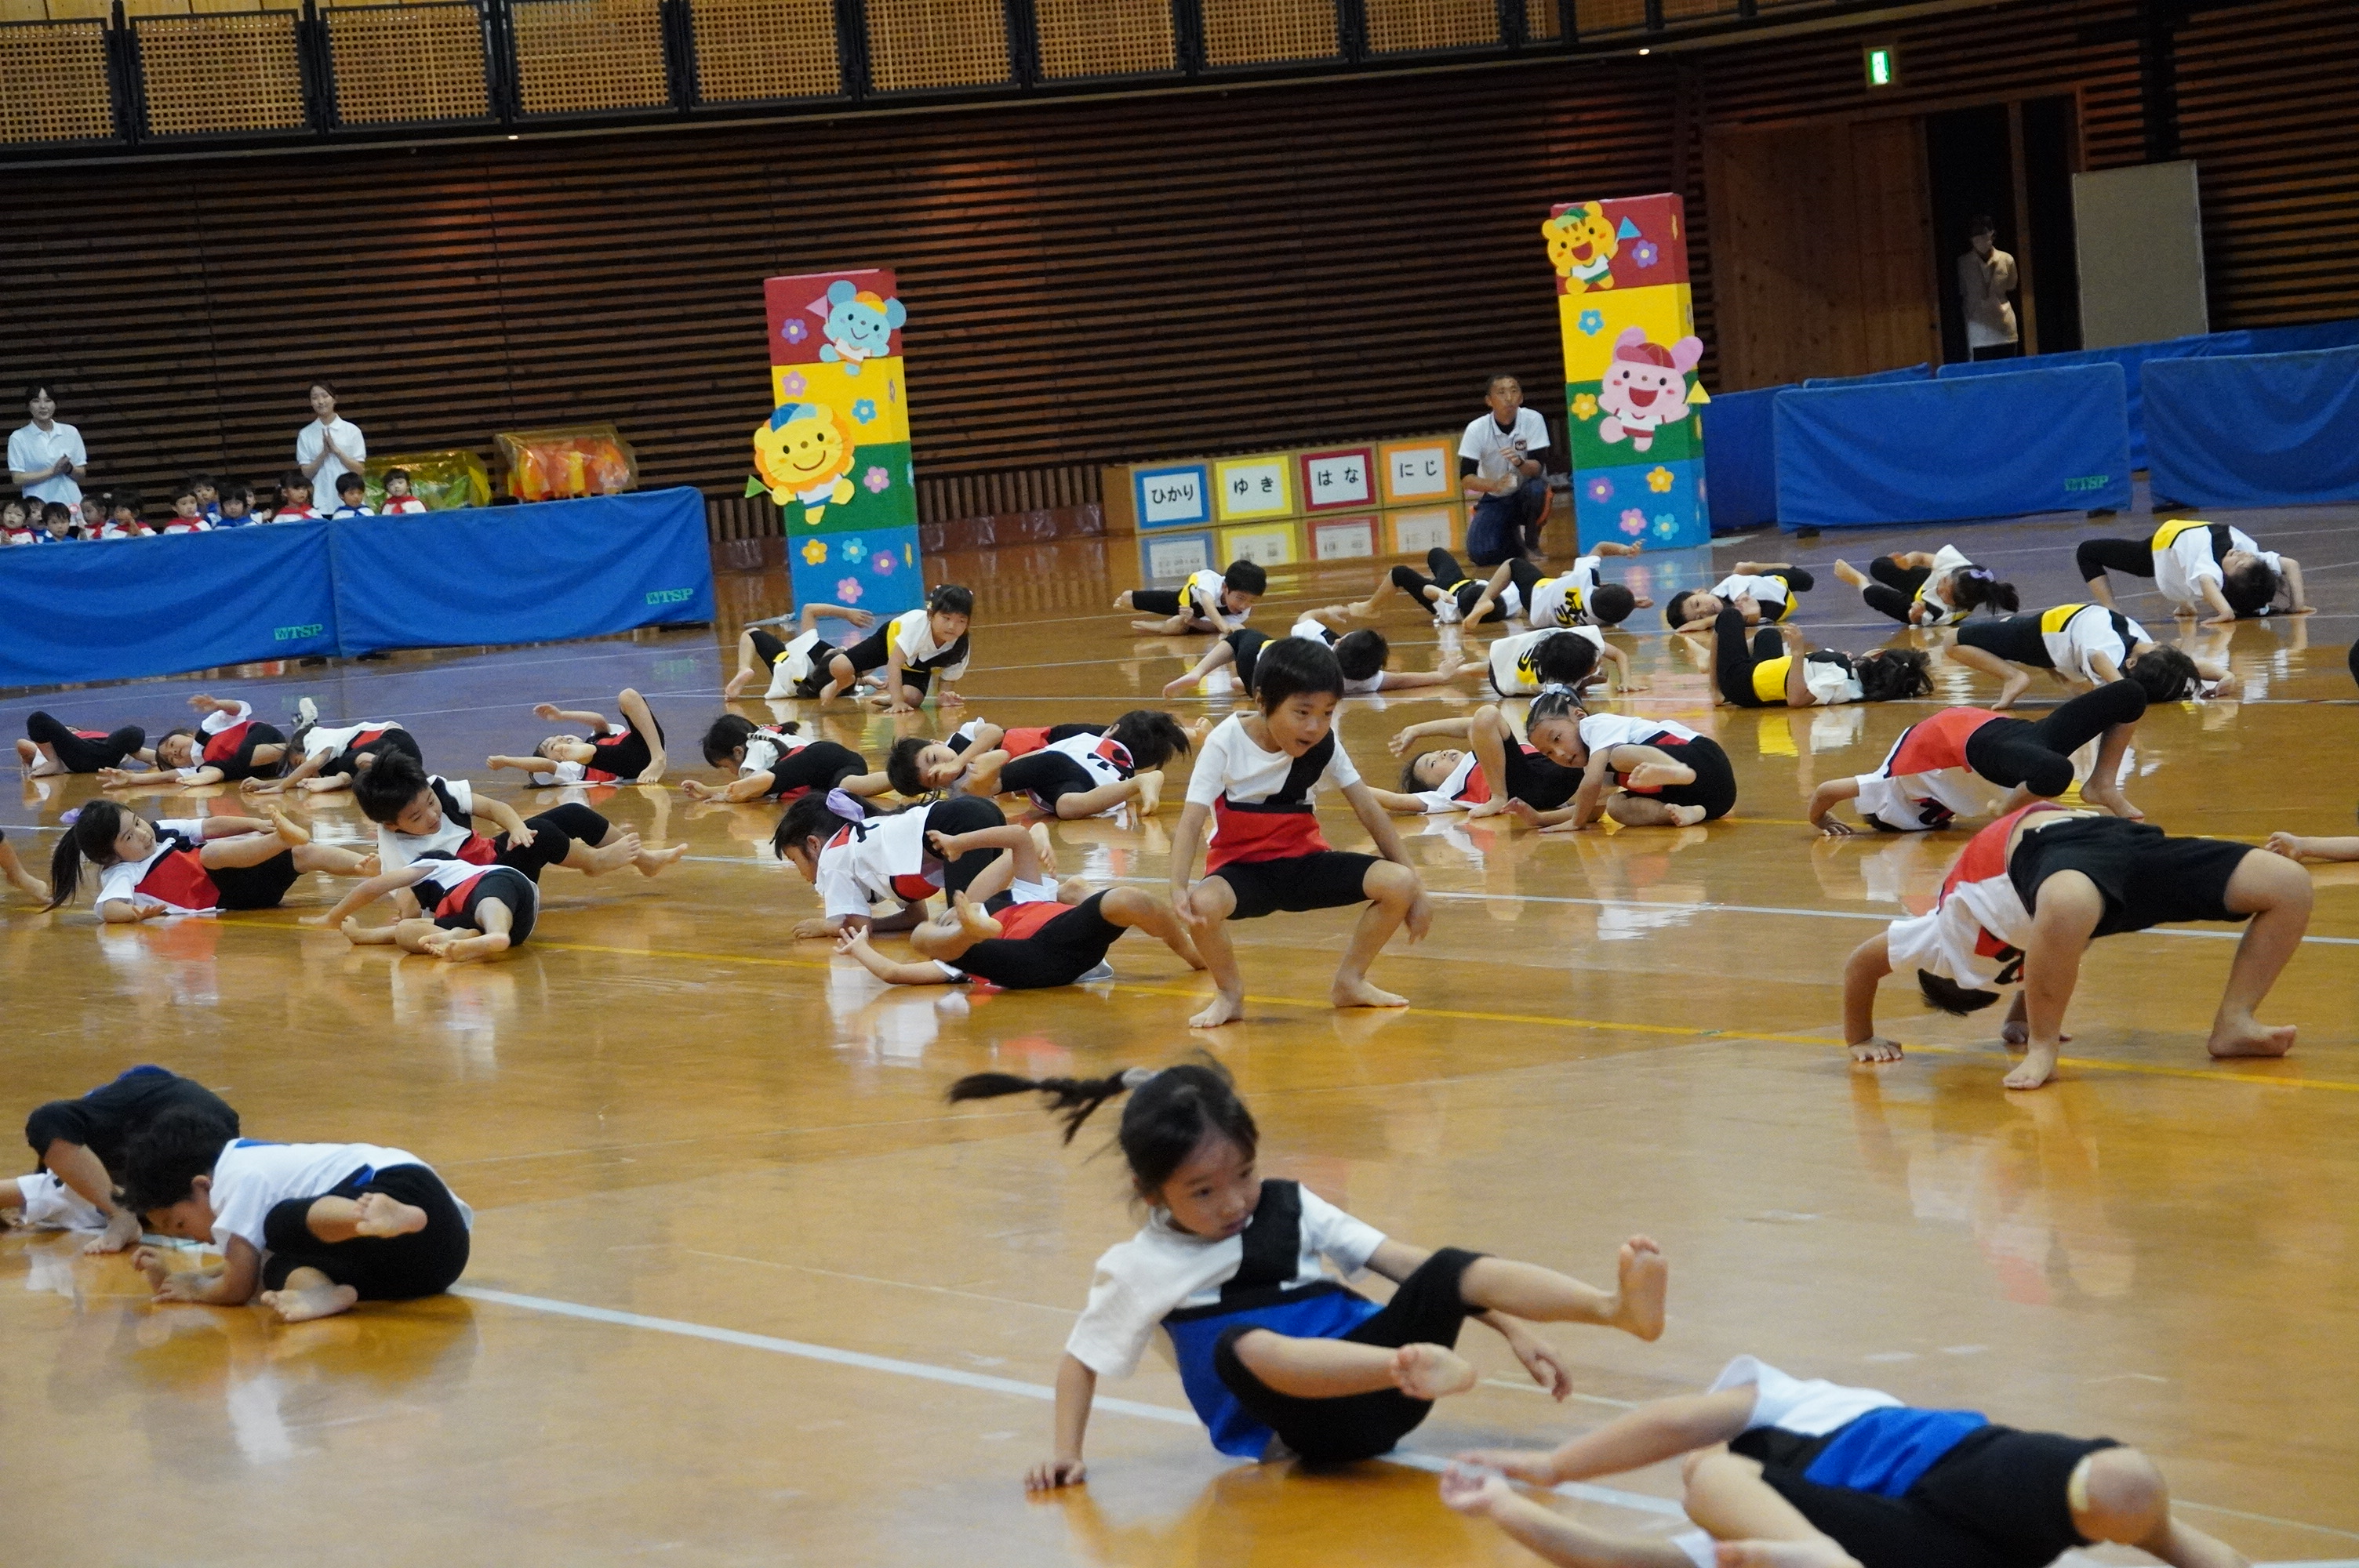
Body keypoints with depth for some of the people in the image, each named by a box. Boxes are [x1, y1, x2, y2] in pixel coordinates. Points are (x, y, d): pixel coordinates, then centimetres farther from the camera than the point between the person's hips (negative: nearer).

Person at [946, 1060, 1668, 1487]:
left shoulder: (1290, 1207, 11)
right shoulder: (1140, 1270, 4)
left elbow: (1407, 1263, 8)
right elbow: (1081, 1359, 14)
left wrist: (1514, 1330, 2)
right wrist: (1066, 1452, -2)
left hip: (1377, 1388, 3)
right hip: (1303, 1424, -3)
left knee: (1445, 1272, -21)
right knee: (1237, 1347, -35)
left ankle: (1621, 1307, -44)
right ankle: (1416, 1367, -59)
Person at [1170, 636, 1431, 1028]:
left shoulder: (1325, 744, -7)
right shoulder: (1226, 743, -17)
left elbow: (1369, 811, -2)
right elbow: (1192, 821, -24)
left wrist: (1413, 885, -6)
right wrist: (1179, 886, -42)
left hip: (1303, 862, 4)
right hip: (1241, 866, -4)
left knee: (1398, 884, -19)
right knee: (1203, 905, -38)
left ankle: (1349, 981, 6)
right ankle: (1230, 995, -7)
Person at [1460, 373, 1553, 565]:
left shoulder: (1533, 420, -16)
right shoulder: (1476, 429, -15)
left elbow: (1538, 468, -21)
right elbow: (1465, 478, -17)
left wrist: (1519, 462, -44)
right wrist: (1494, 485, -37)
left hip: (1527, 492, -1)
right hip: (1495, 499, 1)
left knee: (1535, 489, -37)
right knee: (1479, 555, -20)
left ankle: (1532, 544, -8)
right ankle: (1513, 540, 16)